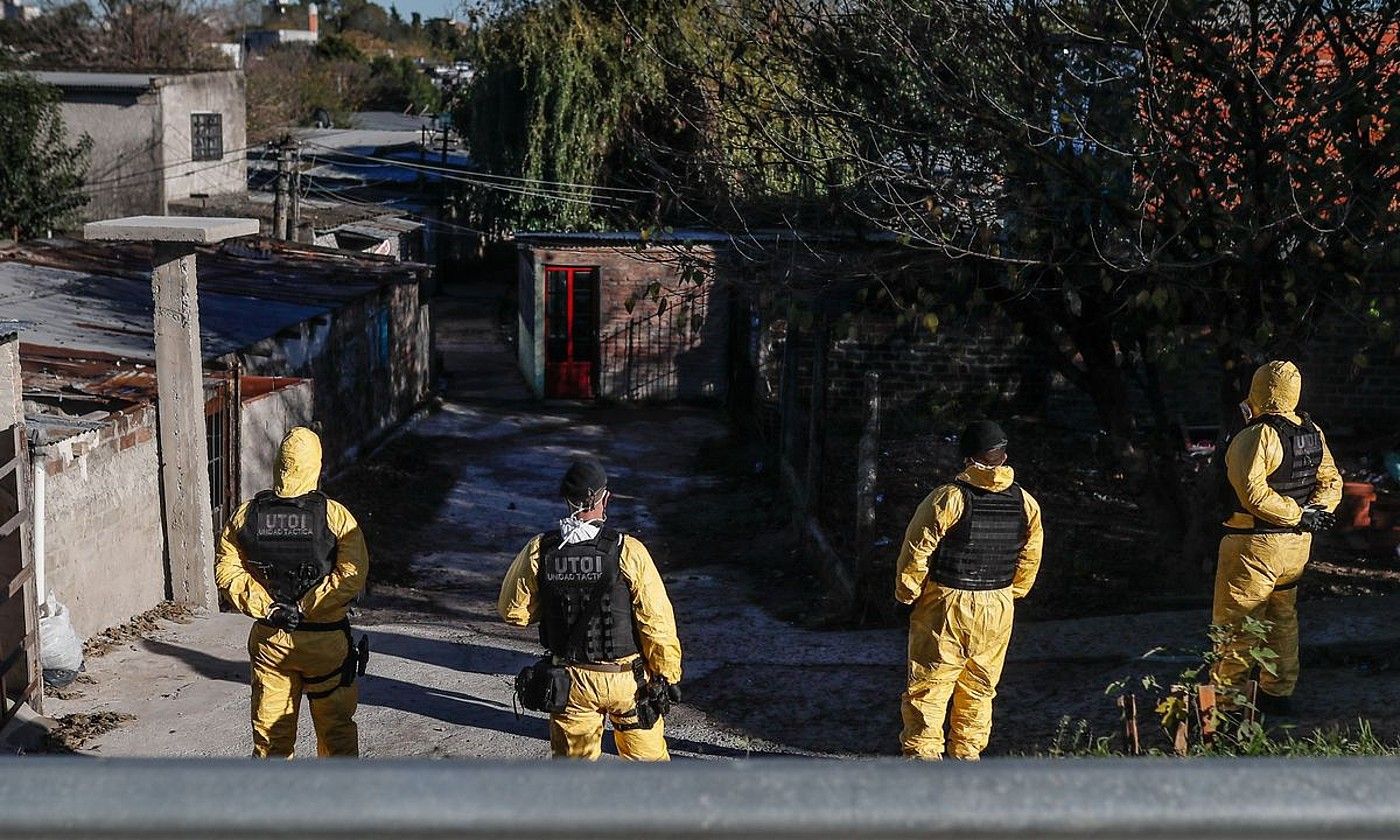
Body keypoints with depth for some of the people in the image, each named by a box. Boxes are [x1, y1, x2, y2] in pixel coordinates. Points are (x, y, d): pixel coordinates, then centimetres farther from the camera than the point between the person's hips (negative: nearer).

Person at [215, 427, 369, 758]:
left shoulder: (247, 515, -3)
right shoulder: (335, 515, -13)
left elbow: (227, 570, -4)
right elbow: (352, 575, -19)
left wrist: (266, 607, -7)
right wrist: (304, 608, -15)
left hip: (269, 640, 3)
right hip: (325, 641, -3)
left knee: (271, 730, 14)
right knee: (336, 729, 12)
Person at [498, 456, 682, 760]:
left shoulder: (538, 552, -10)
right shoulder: (628, 551, -17)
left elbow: (513, 611, 2)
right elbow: (656, 620, -15)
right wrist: (667, 674, -3)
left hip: (570, 679, 2)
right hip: (626, 678, -2)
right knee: (648, 757, 16)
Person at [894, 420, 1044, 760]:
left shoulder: (949, 497, -14)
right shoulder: (1026, 503, 2)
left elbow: (917, 550, -11)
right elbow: (1031, 557, 12)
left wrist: (907, 593, 2)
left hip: (946, 605, -5)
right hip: (998, 610, 5)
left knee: (928, 685, 1)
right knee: (980, 688, 16)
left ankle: (923, 753, -4)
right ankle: (968, 753, 22)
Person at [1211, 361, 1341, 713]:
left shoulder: (1255, 437, -20)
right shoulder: (1313, 433, 5)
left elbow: (1252, 492, -28)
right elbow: (1331, 480, 7)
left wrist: (1298, 515, -20)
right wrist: (1316, 511, -8)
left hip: (1255, 546, -8)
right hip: (1297, 543, 8)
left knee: (1235, 620, 3)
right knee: (1282, 618, 20)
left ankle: (1226, 692, 8)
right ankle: (1278, 691, 28)